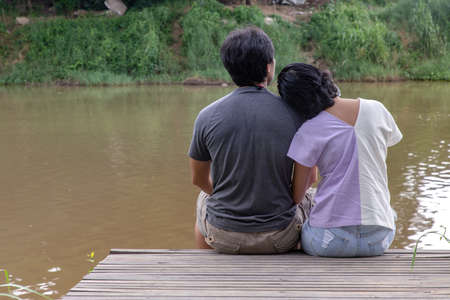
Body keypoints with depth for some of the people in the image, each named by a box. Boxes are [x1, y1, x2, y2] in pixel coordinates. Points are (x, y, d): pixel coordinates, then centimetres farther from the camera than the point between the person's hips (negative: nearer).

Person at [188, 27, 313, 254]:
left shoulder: (207, 117, -12)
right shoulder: (294, 114, -12)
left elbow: (199, 180, 4)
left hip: (223, 236, 1)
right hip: (281, 238, 0)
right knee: (308, 199, 32)